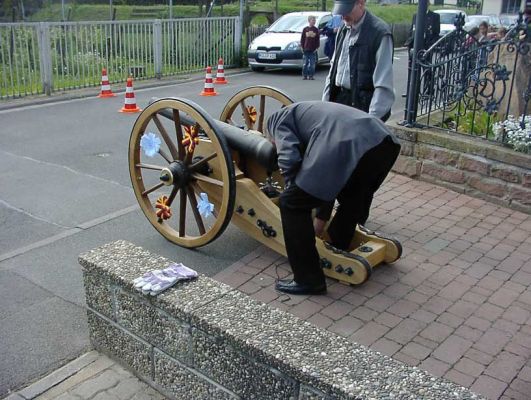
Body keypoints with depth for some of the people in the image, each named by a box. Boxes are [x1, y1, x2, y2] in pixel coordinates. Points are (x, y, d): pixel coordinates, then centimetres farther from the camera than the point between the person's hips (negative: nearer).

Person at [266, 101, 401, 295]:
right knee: (354, 195, 37)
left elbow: (289, 158, -1)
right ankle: (337, 249, 54)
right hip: (386, 141, 9)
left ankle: (308, 280, 11)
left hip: (349, 147, -8)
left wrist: (292, 190, 18)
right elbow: (328, 182, 45)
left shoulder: (279, 119, 22)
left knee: (292, 203, 6)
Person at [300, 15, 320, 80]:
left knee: (312, 64, 1)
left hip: (313, 50, 1)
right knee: (305, 63, 3)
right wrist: (302, 47, -1)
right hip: (306, 49, 0)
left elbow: (317, 40, 6)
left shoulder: (316, 30, 4)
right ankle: (304, 75, 10)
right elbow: (302, 39, 6)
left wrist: (317, 47, -1)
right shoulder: (305, 29, 3)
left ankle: (311, 75, 8)